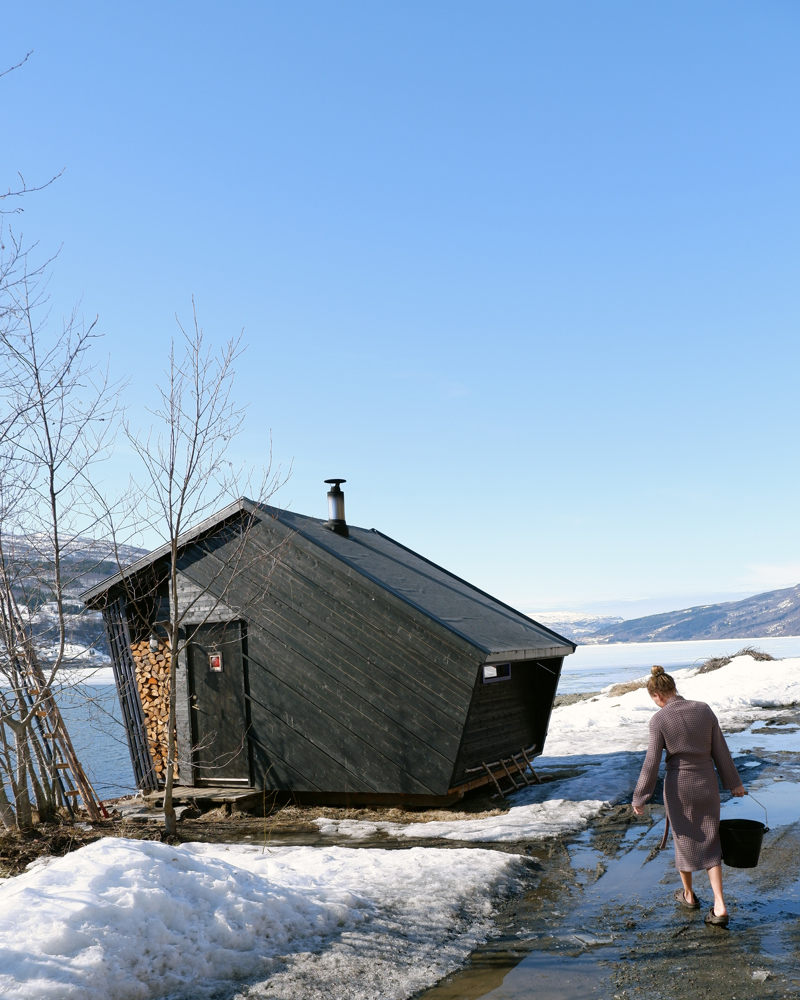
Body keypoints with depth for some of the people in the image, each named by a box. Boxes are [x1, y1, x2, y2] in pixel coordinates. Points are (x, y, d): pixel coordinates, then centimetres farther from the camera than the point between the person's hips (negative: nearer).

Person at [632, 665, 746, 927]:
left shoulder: (659, 720, -15)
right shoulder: (704, 710, -5)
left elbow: (651, 763, -13)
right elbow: (720, 750, 2)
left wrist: (639, 798, -5)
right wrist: (733, 782, 14)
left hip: (678, 785, -3)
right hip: (707, 784, 3)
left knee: (684, 839, 19)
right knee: (709, 844, 12)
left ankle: (689, 895, 38)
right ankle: (719, 906, 3)